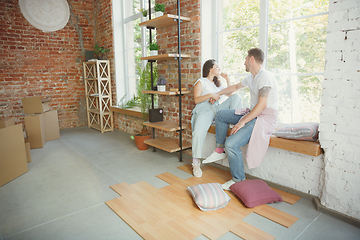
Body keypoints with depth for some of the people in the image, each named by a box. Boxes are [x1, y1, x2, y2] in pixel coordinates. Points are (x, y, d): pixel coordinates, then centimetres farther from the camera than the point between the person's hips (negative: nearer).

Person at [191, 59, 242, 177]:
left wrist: (227, 80, 23)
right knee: (199, 132, -33)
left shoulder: (218, 83, 32)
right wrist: (210, 95, -14)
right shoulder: (201, 82, 12)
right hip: (205, 109, -5)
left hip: (219, 108, 6)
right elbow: (196, 100, 0)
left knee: (236, 96, -13)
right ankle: (196, 162, -21)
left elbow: (230, 94, 31)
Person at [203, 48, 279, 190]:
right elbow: (236, 87, 32)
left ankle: (238, 181, -5)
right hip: (252, 113, 10)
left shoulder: (265, 76, -17)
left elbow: (262, 105, -25)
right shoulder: (251, 77, 14)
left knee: (231, 144, -26)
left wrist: (242, 122, -25)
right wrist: (218, 94, 36)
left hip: (265, 117, -10)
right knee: (220, 115, 12)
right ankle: (219, 151, 16)